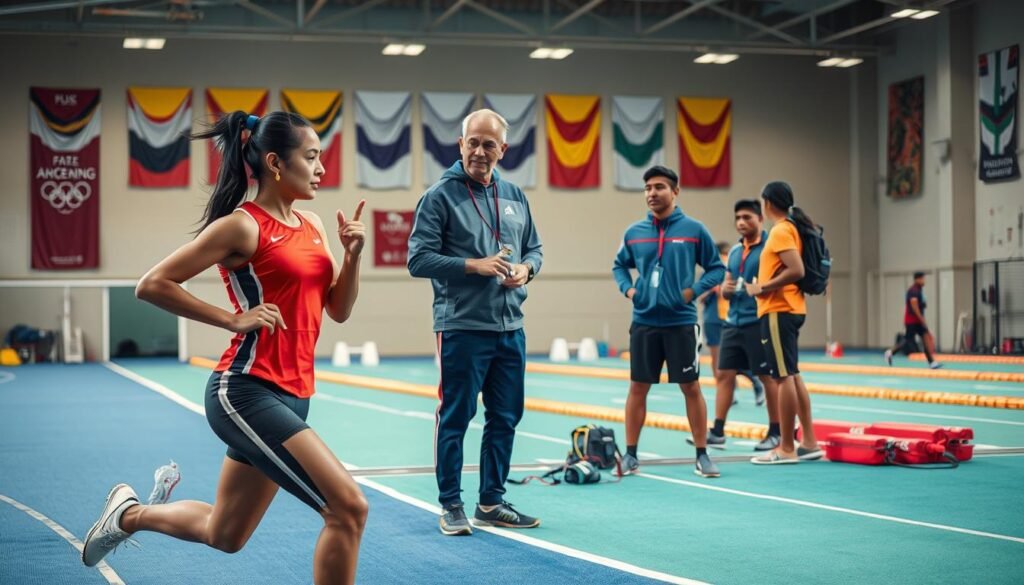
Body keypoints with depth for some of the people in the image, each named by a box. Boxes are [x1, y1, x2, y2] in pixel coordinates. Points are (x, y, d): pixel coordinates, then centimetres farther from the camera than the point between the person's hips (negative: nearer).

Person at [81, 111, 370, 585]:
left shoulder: (312, 225, 12)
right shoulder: (242, 226, -10)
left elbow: (338, 309, 15)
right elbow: (151, 285, -10)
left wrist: (352, 253, -1)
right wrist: (233, 319, -13)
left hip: (292, 395, 8)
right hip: (246, 390, -8)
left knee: (223, 534, 20)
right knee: (348, 506, -20)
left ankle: (130, 513, 44)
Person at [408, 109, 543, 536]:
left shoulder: (515, 197, 11)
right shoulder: (441, 195, -6)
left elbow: (534, 248, 19)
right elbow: (418, 259, -11)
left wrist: (525, 268, -4)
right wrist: (474, 265, -19)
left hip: (510, 329, 6)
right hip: (461, 328, -6)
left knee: (505, 419, 11)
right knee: (455, 418, 0)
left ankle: (491, 502, 23)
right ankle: (451, 506, 11)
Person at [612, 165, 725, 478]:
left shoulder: (694, 229, -2)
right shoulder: (634, 232, 5)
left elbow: (716, 267, 4)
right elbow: (619, 266, 20)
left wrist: (694, 290, -9)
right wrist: (627, 288, 2)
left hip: (681, 322, -2)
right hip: (644, 322, 2)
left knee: (691, 387, 2)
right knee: (638, 387, 6)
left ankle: (702, 455, 11)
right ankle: (630, 455, 14)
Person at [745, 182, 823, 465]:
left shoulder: (781, 231, -13)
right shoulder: (792, 228, 15)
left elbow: (797, 271, -24)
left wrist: (763, 288, -16)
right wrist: (764, 286, 10)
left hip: (779, 311, -10)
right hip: (789, 310, 10)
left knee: (784, 377, -7)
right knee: (792, 376, 13)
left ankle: (786, 449, -5)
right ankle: (809, 443, 16)